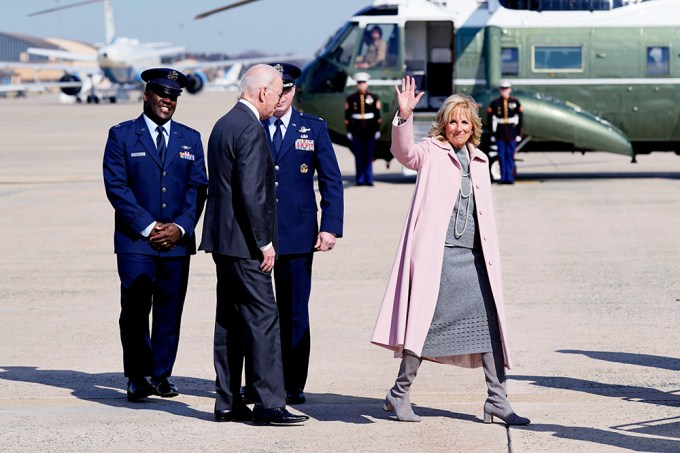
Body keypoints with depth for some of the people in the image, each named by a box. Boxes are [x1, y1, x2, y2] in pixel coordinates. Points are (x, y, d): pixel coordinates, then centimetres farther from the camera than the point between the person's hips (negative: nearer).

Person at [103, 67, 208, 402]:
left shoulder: (190, 139, 13)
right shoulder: (122, 136, 3)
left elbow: (198, 187, 7)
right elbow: (116, 186, -4)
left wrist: (180, 227, -8)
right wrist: (148, 227, -11)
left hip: (178, 241, 3)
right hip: (135, 240, -3)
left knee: (170, 311, 3)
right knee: (135, 310, -6)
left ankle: (162, 375, 12)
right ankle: (138, 376, 2)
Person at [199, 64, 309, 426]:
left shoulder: (223, 125, 15)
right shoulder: (250, 129, -16)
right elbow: (251, 192, -21)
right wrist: (264, 242, -16)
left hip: (222, 238, 10)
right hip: (244, 243, -10)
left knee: (230, 321, 11)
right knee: (263, 318, -8)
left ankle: (227, 403, 14)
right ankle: (268, 404, -8)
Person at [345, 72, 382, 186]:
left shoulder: (374, 98, 5)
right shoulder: (351, 98, 4)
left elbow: (378, 115, 5)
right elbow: (347, 116, 3)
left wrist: (377, 130, 0)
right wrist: (349, 131, -1)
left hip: (369, 131, 0)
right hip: (356, 131, 0)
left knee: (369, 156, 2)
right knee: (359, 156, 2)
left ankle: (369, 179, 5)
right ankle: (360, 180, 6)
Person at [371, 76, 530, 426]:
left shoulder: (479, 161, 18)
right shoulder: (431, 152, 2)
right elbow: (404, 152, -20)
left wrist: (491, 255, 15)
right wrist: (404, 117, -37)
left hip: (472, 255, 5)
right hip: (436, 252, -5)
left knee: (489, 322, 2)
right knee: (426, 319, -4)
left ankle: (497, 399, 6)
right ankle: (400, 393, 9)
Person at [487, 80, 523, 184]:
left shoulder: (515, 102, 3)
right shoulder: (495, 103, 2)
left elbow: (520, 119, 5)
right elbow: (489, 119, 4)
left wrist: (519, 134, 1)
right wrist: (492, 134, 0)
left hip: (512, 134, 0)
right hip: (500, 135, 0)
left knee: (510, 156, 0)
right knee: (502, 156, 1)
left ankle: (510, 178, 3)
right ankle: (503, 178, 5)